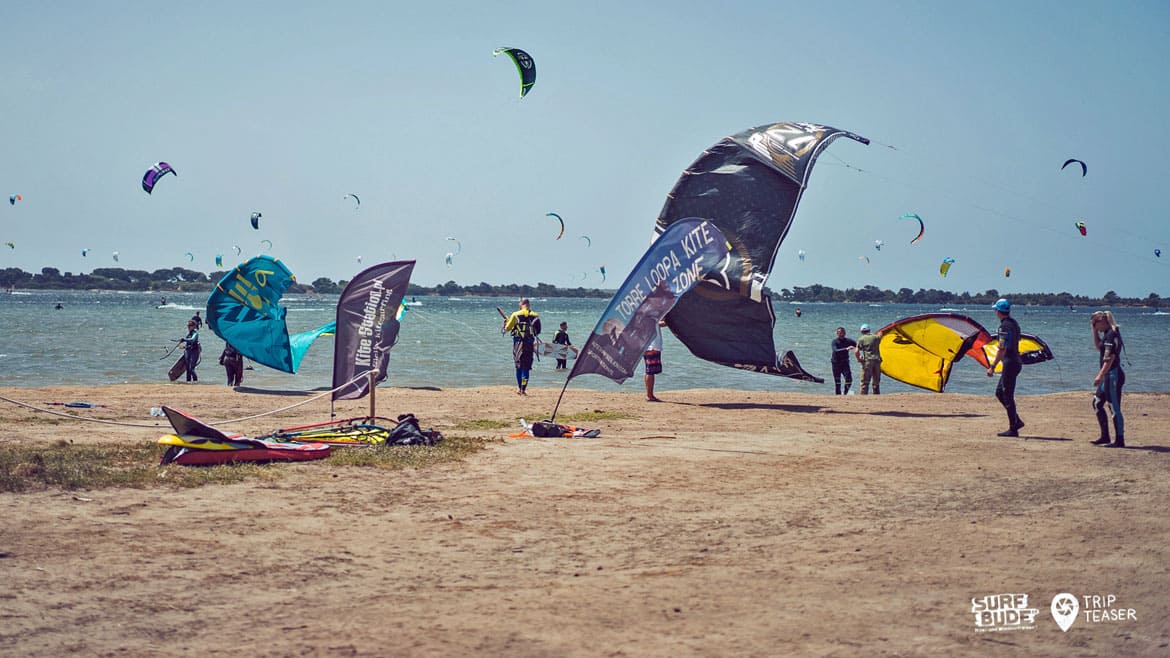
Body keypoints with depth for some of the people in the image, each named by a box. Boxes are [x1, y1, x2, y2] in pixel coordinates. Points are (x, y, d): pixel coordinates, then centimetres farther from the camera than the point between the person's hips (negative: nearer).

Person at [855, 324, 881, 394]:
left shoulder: (861, 339, -1)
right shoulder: (876, 337, 10)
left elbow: (856, 351, -10)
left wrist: (858, 359, 5)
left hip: (867, 361, -3)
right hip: (877, 360, 4)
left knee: (865, 381, -3)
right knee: (876, 381, 12)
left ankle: (864, 394, -8)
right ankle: (876, 394, 13)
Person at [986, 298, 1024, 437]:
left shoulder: (1005, 326, -16)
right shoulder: (1014, 323, 14)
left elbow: (1002, 349, -21)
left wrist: (992, 366, -19)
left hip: (1010, 363, -10)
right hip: (1016, 362, 10)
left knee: (1007, 396, -5)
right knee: (999, 392, 16)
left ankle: (1013, 429, -2)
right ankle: (1016, 421, 16)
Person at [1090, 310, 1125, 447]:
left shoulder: (1112, 335, -17)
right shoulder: (1107, 334, 13)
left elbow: (1109, 358, -23)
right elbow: (1098, 346, 32)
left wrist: (1100, 376, -27)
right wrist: (1094, 331, 19)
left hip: (1113, 374, -11)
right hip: (1108, 375, 11)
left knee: (1114, 408, -6)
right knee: (1097, 403, 16)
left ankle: (1119, 440, -2)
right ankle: (1105, 436, 20)